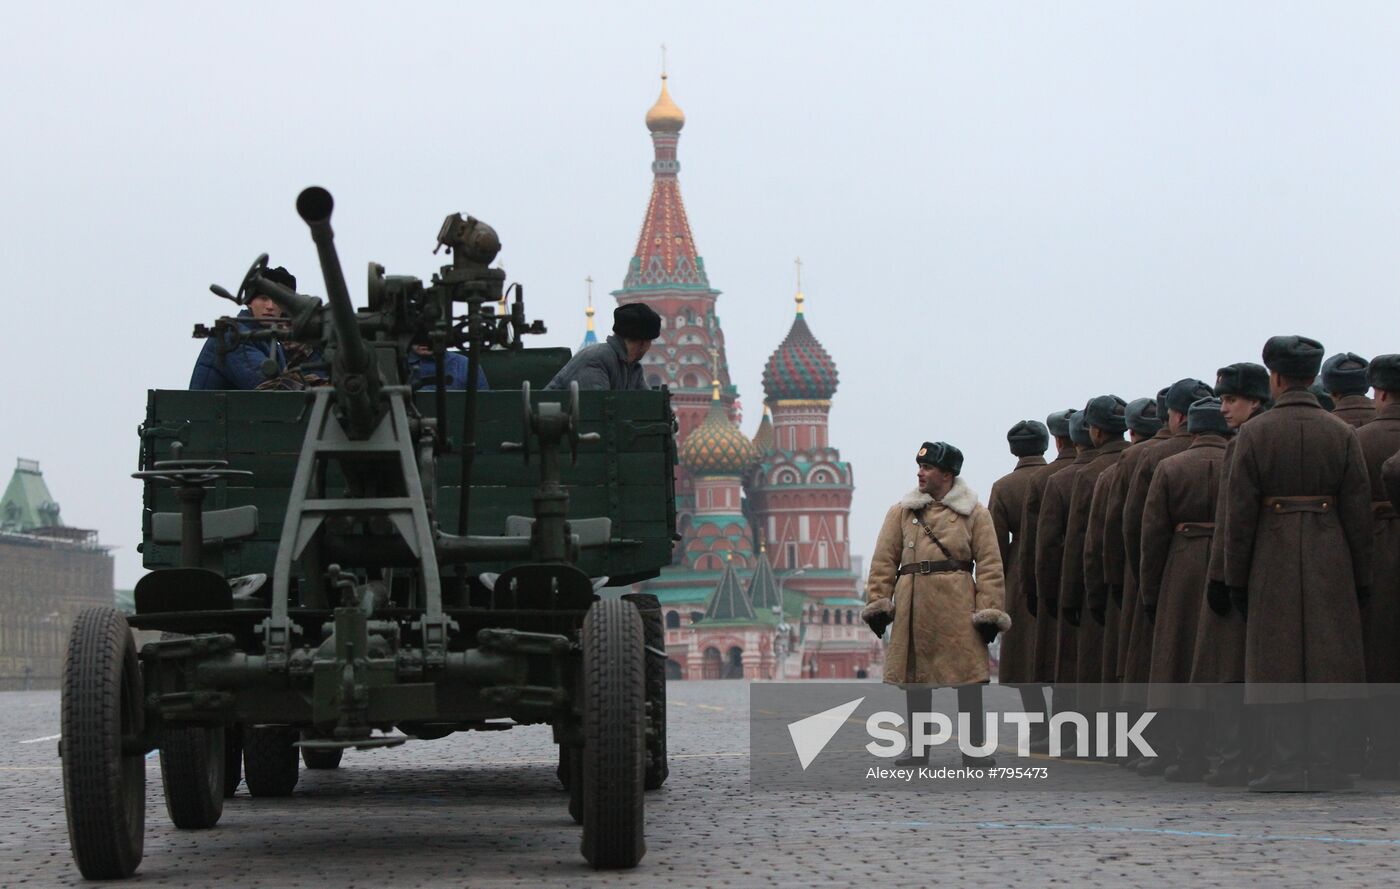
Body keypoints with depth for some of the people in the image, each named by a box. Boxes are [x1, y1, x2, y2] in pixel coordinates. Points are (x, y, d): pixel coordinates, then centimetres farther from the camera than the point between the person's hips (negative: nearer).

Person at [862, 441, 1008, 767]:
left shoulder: (974, 513, 7)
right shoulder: (901, 512, 13)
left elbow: (989, 564, 2)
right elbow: (884, 560, 10)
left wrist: (989, 611, -6)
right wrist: (879, 602, 1)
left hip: (958, 604, -3)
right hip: (913, 604, 3)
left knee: (968, 677, -6)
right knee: (914, 678, 5)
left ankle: (975, 751, -2)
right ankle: (918, 751, 14)